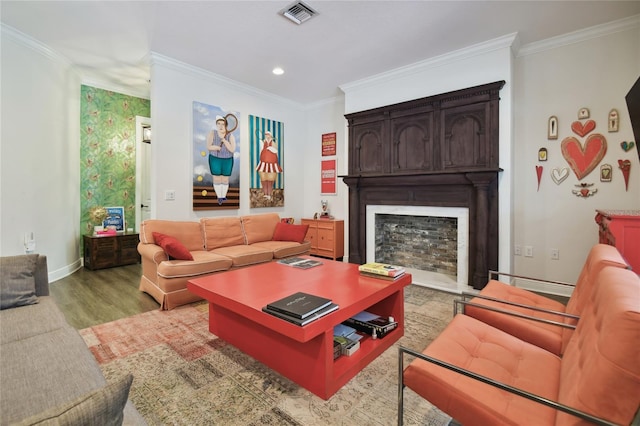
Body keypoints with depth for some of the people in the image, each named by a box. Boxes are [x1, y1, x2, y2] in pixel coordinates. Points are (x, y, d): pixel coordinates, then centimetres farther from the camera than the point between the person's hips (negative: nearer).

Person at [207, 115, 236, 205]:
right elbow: (209, 147, -19)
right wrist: (220, 147, -19)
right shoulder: (212, 133, -15)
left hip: (227, 160, 1)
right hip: (215, 159, 0)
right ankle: (219, 197, 21)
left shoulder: (231, 136, -14)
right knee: (216, 179, 4)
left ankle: (223, 196, 28)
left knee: (225, 179, 9)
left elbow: (232, 150, -24)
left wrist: (224, 140, -30)